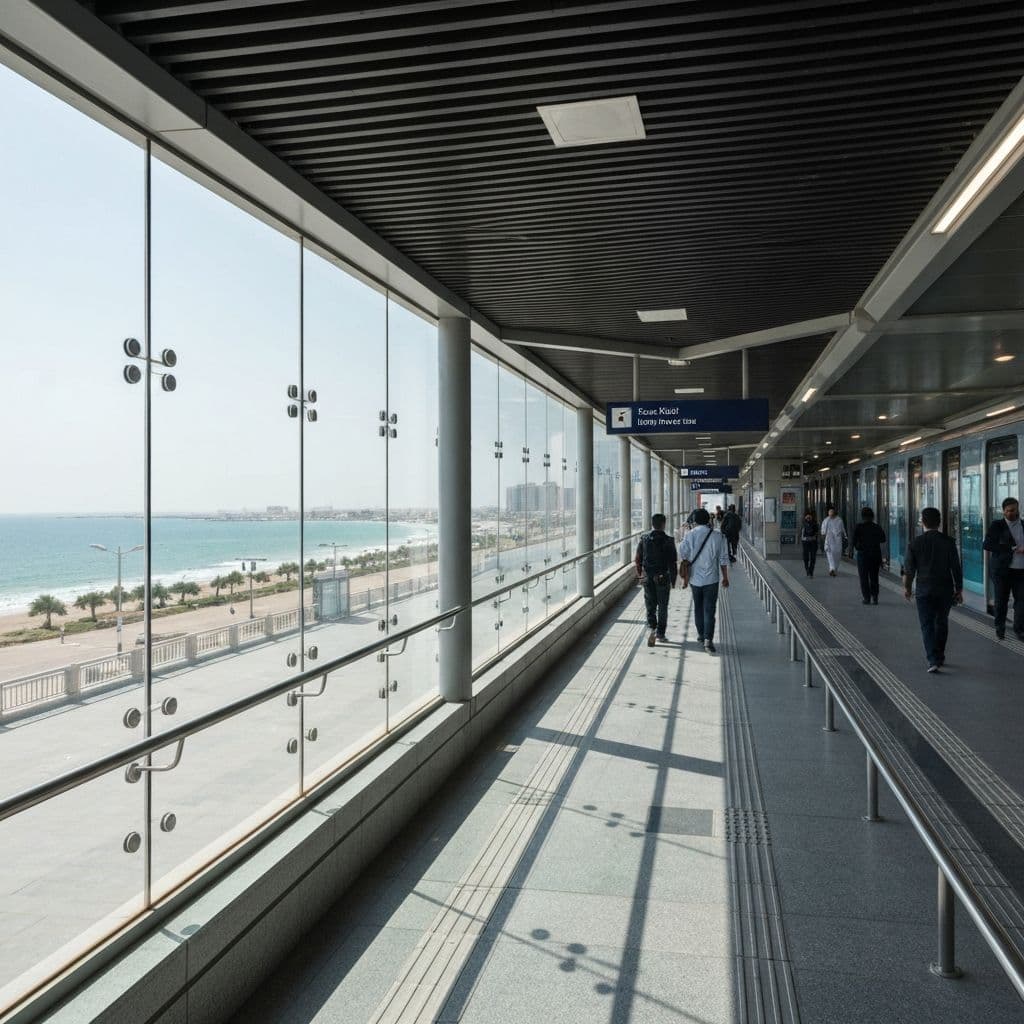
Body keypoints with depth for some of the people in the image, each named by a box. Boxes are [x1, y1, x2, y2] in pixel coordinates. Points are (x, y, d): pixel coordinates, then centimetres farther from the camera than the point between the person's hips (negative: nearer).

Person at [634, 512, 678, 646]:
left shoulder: (644, 539, -3)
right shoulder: (668, 541, -11)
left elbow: (638, 559, 4)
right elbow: (673, 562, -9)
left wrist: (639, 573, 19)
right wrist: (673, 579, 2)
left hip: (647, 578, 2)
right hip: (663, 578, -2)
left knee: (650, 605, 11)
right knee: (662, 606, 12)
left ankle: (652, 628, -8)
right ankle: (660, 633, 17)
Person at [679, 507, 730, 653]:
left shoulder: (690, 535, -4)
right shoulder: (718, 537, -6)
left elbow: (684, 558, -6)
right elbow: (723, 560, -2)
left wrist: (685, 577, 1)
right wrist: (725, 578, 9)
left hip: (695, 579, 2)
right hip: (711, 579, -2)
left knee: (698, 608, 18)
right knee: (709, 610, 0)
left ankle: (701, 635, 30)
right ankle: (708, 639, -12)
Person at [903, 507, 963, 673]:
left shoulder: (915, 543, -6)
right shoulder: (948, 542, -4)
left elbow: (908, 570, -2)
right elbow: (956, 568, -2)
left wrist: (907, 587, 13)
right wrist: (959, 590, 7)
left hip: (924, 590, -2)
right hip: (945, 589, 2)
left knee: (927, 625, 1)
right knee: (941, 623, 18)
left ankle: (933, 660, -12)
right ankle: (940, 656, 29)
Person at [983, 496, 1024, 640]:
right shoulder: (997, 525, -3)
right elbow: (987, 545, -13)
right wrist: (1012, 549, -18)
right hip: (1002, 570, -3)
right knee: (1001, 601, 7)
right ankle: (1000, 628, 22)